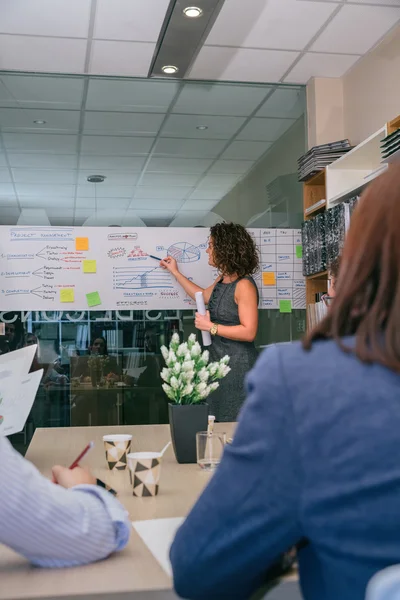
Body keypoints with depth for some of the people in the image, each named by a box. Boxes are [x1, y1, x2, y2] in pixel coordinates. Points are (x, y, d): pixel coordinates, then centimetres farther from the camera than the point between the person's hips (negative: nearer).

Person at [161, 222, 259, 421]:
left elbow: (248, 332, -24)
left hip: (238, 366, -10)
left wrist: (211, 327, -20)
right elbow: (204, 296, 30)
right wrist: (175, 272, 32)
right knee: (220, 424, 16)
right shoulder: (222, 280, 9)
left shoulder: (244, 285, -19)